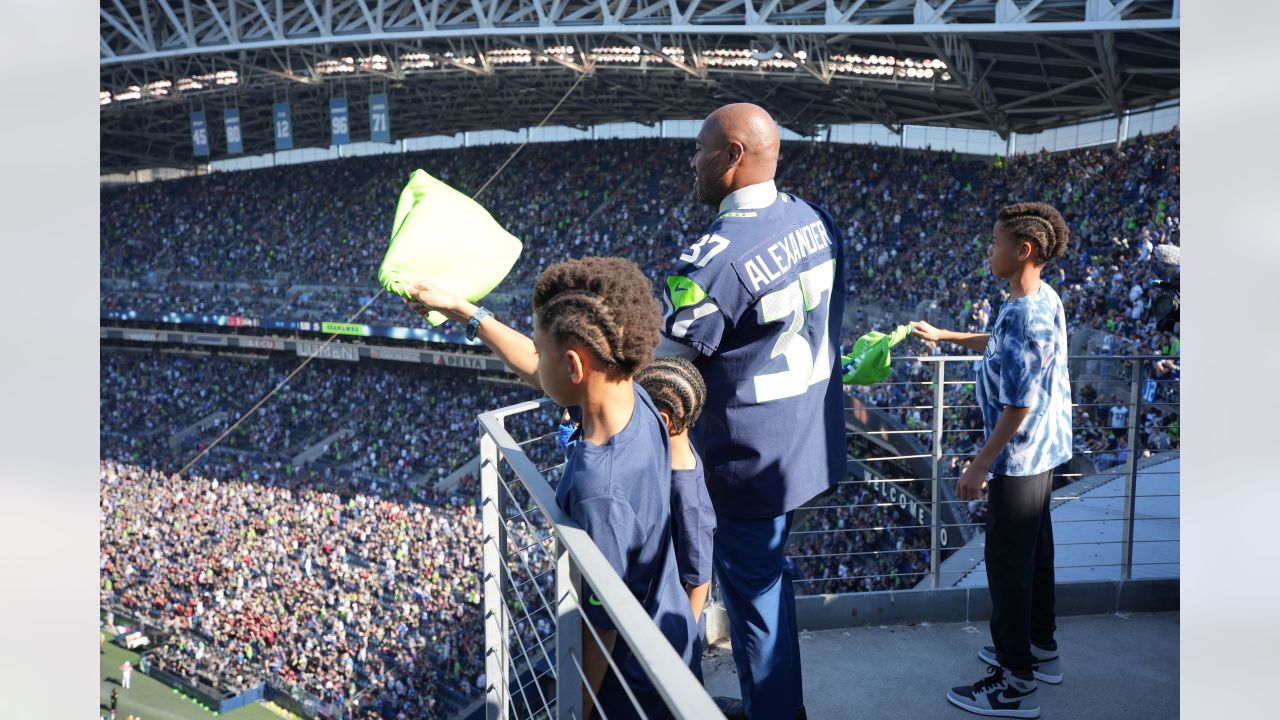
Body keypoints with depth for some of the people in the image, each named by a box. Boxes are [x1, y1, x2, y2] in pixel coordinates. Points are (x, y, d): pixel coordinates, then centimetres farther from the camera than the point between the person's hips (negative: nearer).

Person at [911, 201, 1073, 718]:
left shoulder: (1022, 316, -26)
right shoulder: (1047, 300, 5)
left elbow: (1020, 405, -26)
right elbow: (1002, 347, 24)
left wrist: (981, 464, -20)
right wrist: (942, 336, 28)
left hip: (1019, 459, -10)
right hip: (1043, 452, 10)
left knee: (1007, 561, 1)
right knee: (1034, 549, 21)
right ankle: (1040, 647, 38)